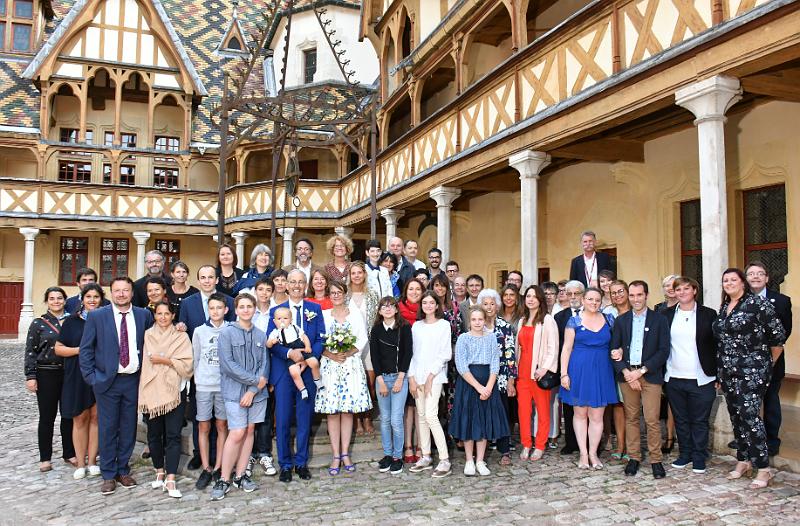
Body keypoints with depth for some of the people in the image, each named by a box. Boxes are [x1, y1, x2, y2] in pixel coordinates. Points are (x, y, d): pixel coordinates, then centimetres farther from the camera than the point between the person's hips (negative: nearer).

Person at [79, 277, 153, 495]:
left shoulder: (144, 315, 2)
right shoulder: (96, 316, -2)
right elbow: (85, 349, 0)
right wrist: (91, 377, -6)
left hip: (133, 379, 2)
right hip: (107, 381, -2)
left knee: (129, 428, 10)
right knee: (107, 428, 5)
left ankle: (123, 470, 25)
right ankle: (108, 475, 19)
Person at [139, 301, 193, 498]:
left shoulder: (181, 336, 0)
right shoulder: (148, 335, 7)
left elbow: (187, 365, -5)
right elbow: (145, 361, 9)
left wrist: (166, 360, -13)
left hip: (174, 391, -3)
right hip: (152, 391, 3)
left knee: (173, 435, -5)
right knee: (154, 434, 10)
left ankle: (170, 480, -3)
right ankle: (159, 472, 26)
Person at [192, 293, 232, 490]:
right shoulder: (199, 331, 3)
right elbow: (195, 358, 10)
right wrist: (200, 378, 11)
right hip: (203, 385, 1)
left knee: (222, 425, 6)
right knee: (203, 427, 4)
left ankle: (218, 468, 15)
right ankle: (206, 469, 13)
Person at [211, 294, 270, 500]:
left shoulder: (260, 335, 7)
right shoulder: (227, 333, -4)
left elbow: (264, 365, 4)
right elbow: (228, 364, -12)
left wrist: (253, 391, -8)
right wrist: (255, 379, -11)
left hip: (257, 392, 4)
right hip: (235, 391, -4)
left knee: (250, 431, 9)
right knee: (237, 434, -8)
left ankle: (240, 475, 20)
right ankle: (224, 480, 4)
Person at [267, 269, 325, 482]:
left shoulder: (315, 309, 7)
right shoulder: (276, 311, 5)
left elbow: (321, 339, 2)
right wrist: (290, 353, -18)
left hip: (308, 370, 1)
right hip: (283, 371, -1)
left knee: (305, 419, 9)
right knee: (282, 420, 4)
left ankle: (301, 463, 23)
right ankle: (285, 465, 18)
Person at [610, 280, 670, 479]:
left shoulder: (659, 320, 2)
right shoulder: (621, 320, 10)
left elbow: (664, 350, -3)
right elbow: (614, 349, 7)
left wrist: (642, 371, -10)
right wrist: (625, 372, -7)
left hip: (650, 375, -2)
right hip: (626, 374, 3)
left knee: (652, 419, -4)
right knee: (631, 418, 7)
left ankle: (656, 460, 8)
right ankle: (634, 458, 16)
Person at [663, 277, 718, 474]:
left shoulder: (708, 314, 0)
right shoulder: (667, 315, 6)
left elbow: (716, 345, -1)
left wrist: (718, 375, -4)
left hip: (701, 379, -2)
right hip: (674, 378, 2)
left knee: (700, 421, 6)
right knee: (680, 419, 12)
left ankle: (699, 457, 19)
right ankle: (685, 454, 25)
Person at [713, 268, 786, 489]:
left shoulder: (757, 303, -9)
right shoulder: (723, 308, 12)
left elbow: (778, 334, -8)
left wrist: (768, 363, 2)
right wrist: (722, 368, 15)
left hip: (752, 372, -7)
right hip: (728, 372, 7)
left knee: (750, 416, -11)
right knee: (736, 417, 13)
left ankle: (763, 469, -2)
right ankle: (743, 461, 25)